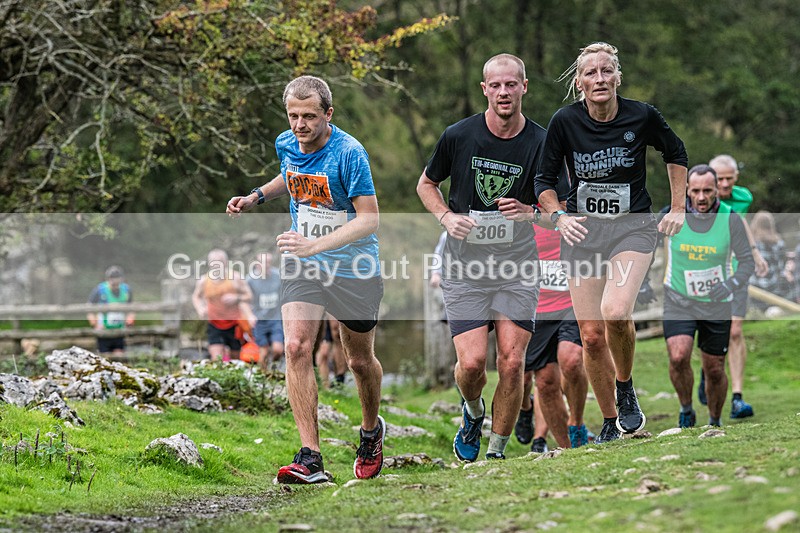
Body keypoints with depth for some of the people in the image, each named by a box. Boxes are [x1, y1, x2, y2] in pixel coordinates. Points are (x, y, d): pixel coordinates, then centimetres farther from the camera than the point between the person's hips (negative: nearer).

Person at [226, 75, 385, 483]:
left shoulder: (349, 153, -21)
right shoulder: (286, 145, -1)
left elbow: (369, 218, -23)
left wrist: (315, 244, -34)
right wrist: (257, 196, 8)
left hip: (354, 269, -4)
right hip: (302, 266, 4)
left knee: (360, 360, 11)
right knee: (297, 347, -16)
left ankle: (371, 431, 42)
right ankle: (310, 458, -18)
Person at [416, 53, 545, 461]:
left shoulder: (541, 143, -4)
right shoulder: (458, 136, -4)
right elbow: (426, 184, 12)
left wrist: (529, 211, -15)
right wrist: (447, 217, -7)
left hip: (517, 267, 0)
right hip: (464, 267, 0)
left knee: (511, 362, -8)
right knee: (471, 362, -10)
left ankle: (497, 451, 8)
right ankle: (473, 413, 25)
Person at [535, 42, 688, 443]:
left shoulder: (642, 117, -7)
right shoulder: (564, 121, -7)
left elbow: (675, 153, 12)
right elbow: (545, 179, 4)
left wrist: (678, 208, 8)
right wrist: (559, 217, -13)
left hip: (632, 228, -2)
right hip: (582, 230, 2)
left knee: (615, 312, -27)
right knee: (591, 335, -2)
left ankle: (625, 389, 1)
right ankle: (610, 423, 16)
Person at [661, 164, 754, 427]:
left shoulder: (731, 219, -12)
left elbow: (747, 261, -7)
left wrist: (731, 284, -24)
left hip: (716, 305, 0)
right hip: (679, 301, 0)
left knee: (715, 370, 6)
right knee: (678, 357, -21)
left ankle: (715, 423, 30)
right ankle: (686, 411, 3)